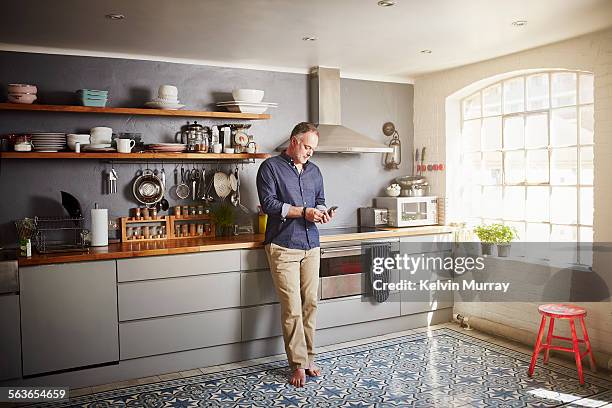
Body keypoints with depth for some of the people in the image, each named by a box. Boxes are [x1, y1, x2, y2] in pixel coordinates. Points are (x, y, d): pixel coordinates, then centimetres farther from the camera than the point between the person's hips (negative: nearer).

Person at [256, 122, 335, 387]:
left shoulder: (314, 171, 17)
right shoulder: (270, 167, -1)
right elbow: (268, 204, -10)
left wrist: (323, 213, -1)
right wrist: (303, 212, -15)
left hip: (311, 246, 6)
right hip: (283, 247, -5)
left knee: (310, 305, 7)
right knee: (292, 308, -7)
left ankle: (307, 359, 19)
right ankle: (298, 364, 4)